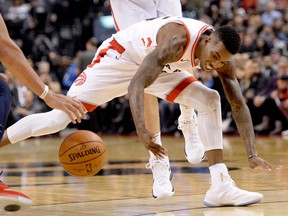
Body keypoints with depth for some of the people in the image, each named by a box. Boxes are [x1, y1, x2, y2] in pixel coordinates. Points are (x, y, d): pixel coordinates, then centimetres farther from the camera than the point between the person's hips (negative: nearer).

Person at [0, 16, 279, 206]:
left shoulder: (221, 54, -17)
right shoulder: (177, 40, -38)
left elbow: (239, 104, -11)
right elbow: (135, 85, -42)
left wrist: (252, 153, -20)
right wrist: (141, 131, -57)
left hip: (158, 66, 6)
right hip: (120, 57, -6)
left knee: (210, 100, -12)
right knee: (59, 118, -12)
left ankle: (220, 186, -14)